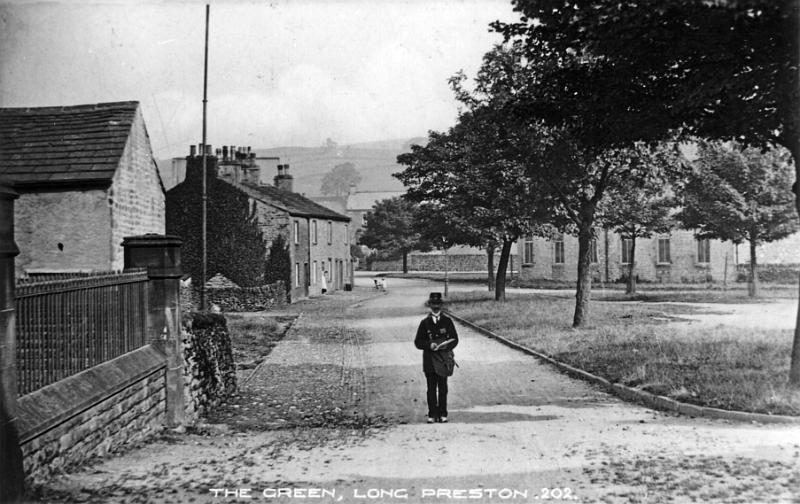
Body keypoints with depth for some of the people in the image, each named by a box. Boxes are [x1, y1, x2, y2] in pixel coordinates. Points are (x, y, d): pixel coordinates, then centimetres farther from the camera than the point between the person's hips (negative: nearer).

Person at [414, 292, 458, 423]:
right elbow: (418, 342, 3)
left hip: (444, 358, 0)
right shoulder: (425, 322, 4)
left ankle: (442, 414, 12)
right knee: (431, 389, 2)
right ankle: (432, 414, 9)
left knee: (443, 388, 5)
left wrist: (447, 345, -14)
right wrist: (429, 345, -14)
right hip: (429, 359, 0)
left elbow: (455, 339, 5)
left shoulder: (447, 321, 4)